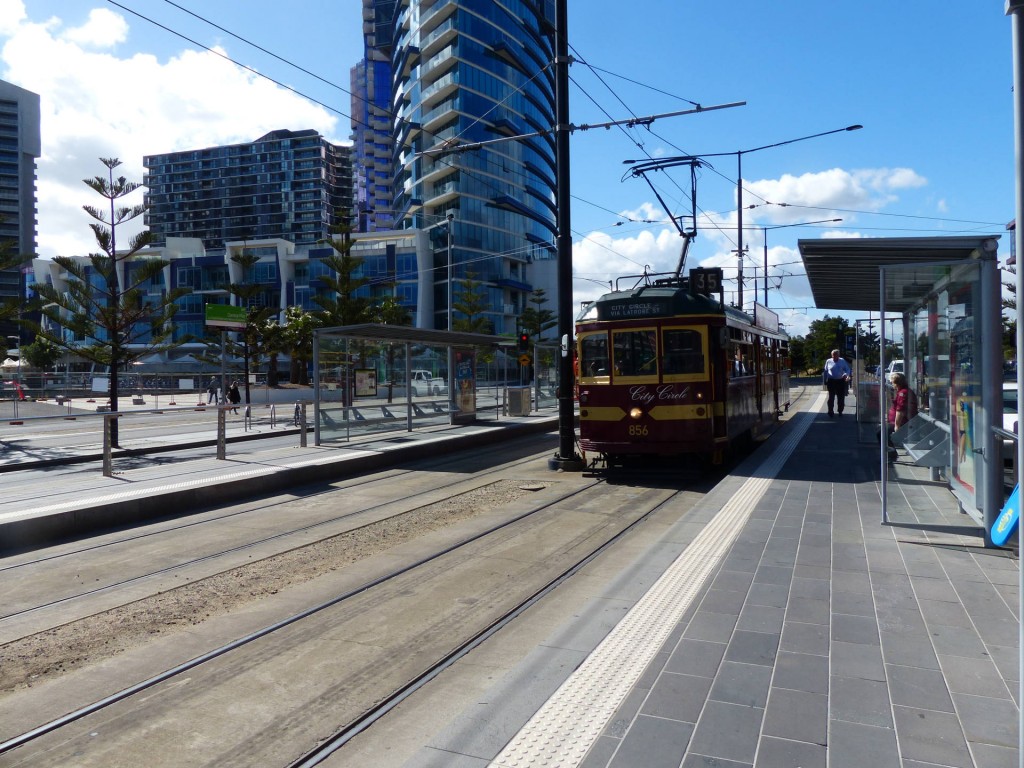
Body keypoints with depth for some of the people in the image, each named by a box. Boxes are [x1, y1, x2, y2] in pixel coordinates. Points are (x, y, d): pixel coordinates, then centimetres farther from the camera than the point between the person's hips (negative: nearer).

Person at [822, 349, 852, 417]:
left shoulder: (842, 361, 4)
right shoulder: (828, 361, 5)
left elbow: (847, 369, 3)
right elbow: (825, 371, 11)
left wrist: (847, 375, -19)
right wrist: (825, 380, 9)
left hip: (841, 381, 1)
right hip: (831, 381, -1)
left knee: (841, 397, 6)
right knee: (831, 397, -3)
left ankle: (840, 411, 20)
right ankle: (831, 412, 2)